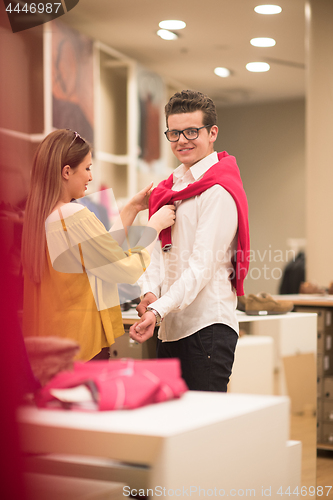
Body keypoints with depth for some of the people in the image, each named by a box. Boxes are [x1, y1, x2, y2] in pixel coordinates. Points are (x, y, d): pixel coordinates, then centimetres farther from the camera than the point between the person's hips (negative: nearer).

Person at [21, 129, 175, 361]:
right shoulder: (76, 216, -19)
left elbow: (100, 253, 14)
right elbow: (130, 270, -11)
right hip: (82, 340, -9)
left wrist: (131, 209, 18)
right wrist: (155, 225, 2)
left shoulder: (38, 214, 8)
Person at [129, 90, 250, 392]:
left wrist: (158, 311, -26)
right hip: (171, 328, 8)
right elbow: (161, 249, 12)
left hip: (207, 326, -8)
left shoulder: (219, 191, -9)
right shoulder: (172, 186, 17)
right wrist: (150, 293, -7)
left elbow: (202, 266, -17)